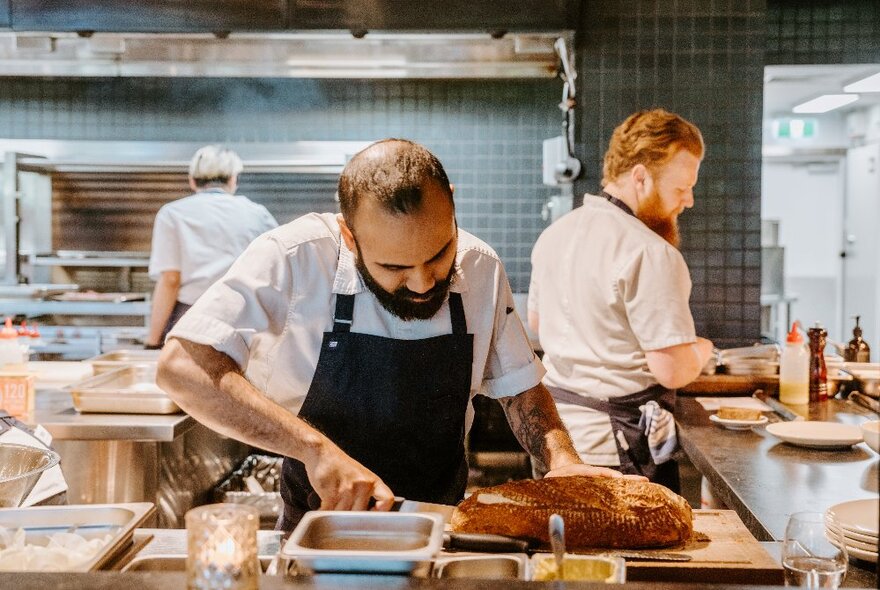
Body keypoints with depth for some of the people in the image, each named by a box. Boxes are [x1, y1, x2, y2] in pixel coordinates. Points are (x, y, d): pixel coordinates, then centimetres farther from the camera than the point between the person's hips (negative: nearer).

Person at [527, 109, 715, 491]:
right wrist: (701, 350, -1)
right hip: (620, 449, -8)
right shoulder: (651, 254, -20)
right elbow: (673, 370, -21)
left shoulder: (554, 234, 6)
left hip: (557, 430, 8)